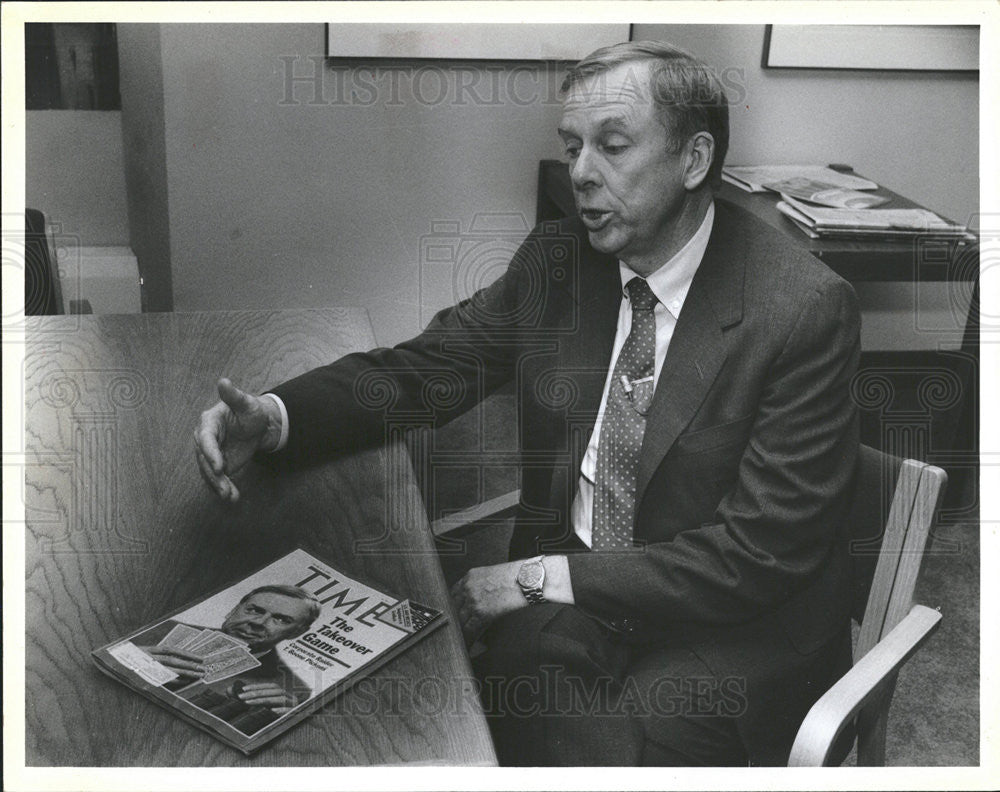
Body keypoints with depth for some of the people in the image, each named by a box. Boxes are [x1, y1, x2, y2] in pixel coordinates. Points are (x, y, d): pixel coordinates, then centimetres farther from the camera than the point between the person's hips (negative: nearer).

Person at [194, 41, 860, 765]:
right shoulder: (556, 261, 1)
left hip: (735, 629, -4)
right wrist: (274, 416, -15)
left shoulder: (805, 311, -16)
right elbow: (425, 366, 4)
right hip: (566, 594, 4)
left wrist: (544, 577, -19)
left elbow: (761, 553, -18)